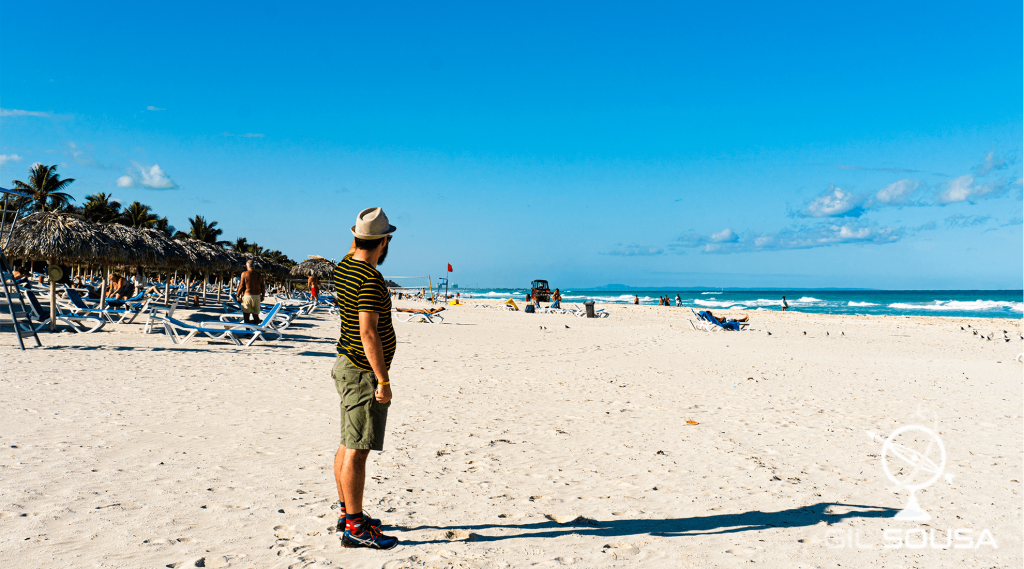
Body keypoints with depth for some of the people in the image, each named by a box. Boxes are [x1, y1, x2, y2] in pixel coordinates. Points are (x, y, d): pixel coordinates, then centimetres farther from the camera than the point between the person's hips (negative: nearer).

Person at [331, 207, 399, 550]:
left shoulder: (343, 267, 7)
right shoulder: (369, 279, -21)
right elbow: (369, 334, -25)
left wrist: (360, 237, 28)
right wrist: (383, 380, -22)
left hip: (347, 365, 10)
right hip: (363, 372, -10)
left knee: (348, 444, 16)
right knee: (357, 450, -5)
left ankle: (347, 513, 28)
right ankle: (355, 528, 2)